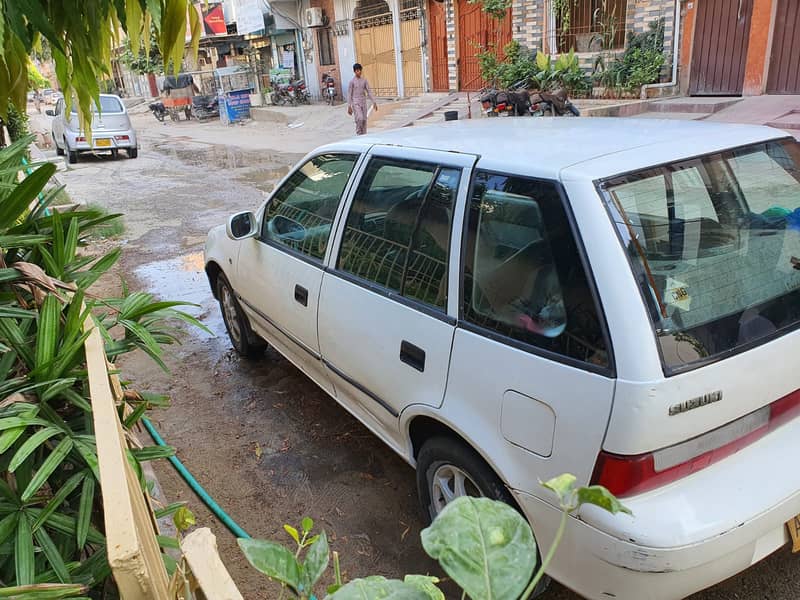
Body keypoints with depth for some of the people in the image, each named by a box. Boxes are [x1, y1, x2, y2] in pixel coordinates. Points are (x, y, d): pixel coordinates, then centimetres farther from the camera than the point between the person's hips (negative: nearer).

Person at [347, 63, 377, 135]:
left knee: (364, 120, 4)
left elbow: (369, 91, 6)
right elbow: (349, 94, -5)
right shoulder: (352, 81, -6)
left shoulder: (364, 80, 5)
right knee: (359, 118, -18)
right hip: (355, 103, -4)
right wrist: (349, 106, -9)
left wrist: (374, 102, -1)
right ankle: (359, 134, -1)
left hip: (363, 102, 4)